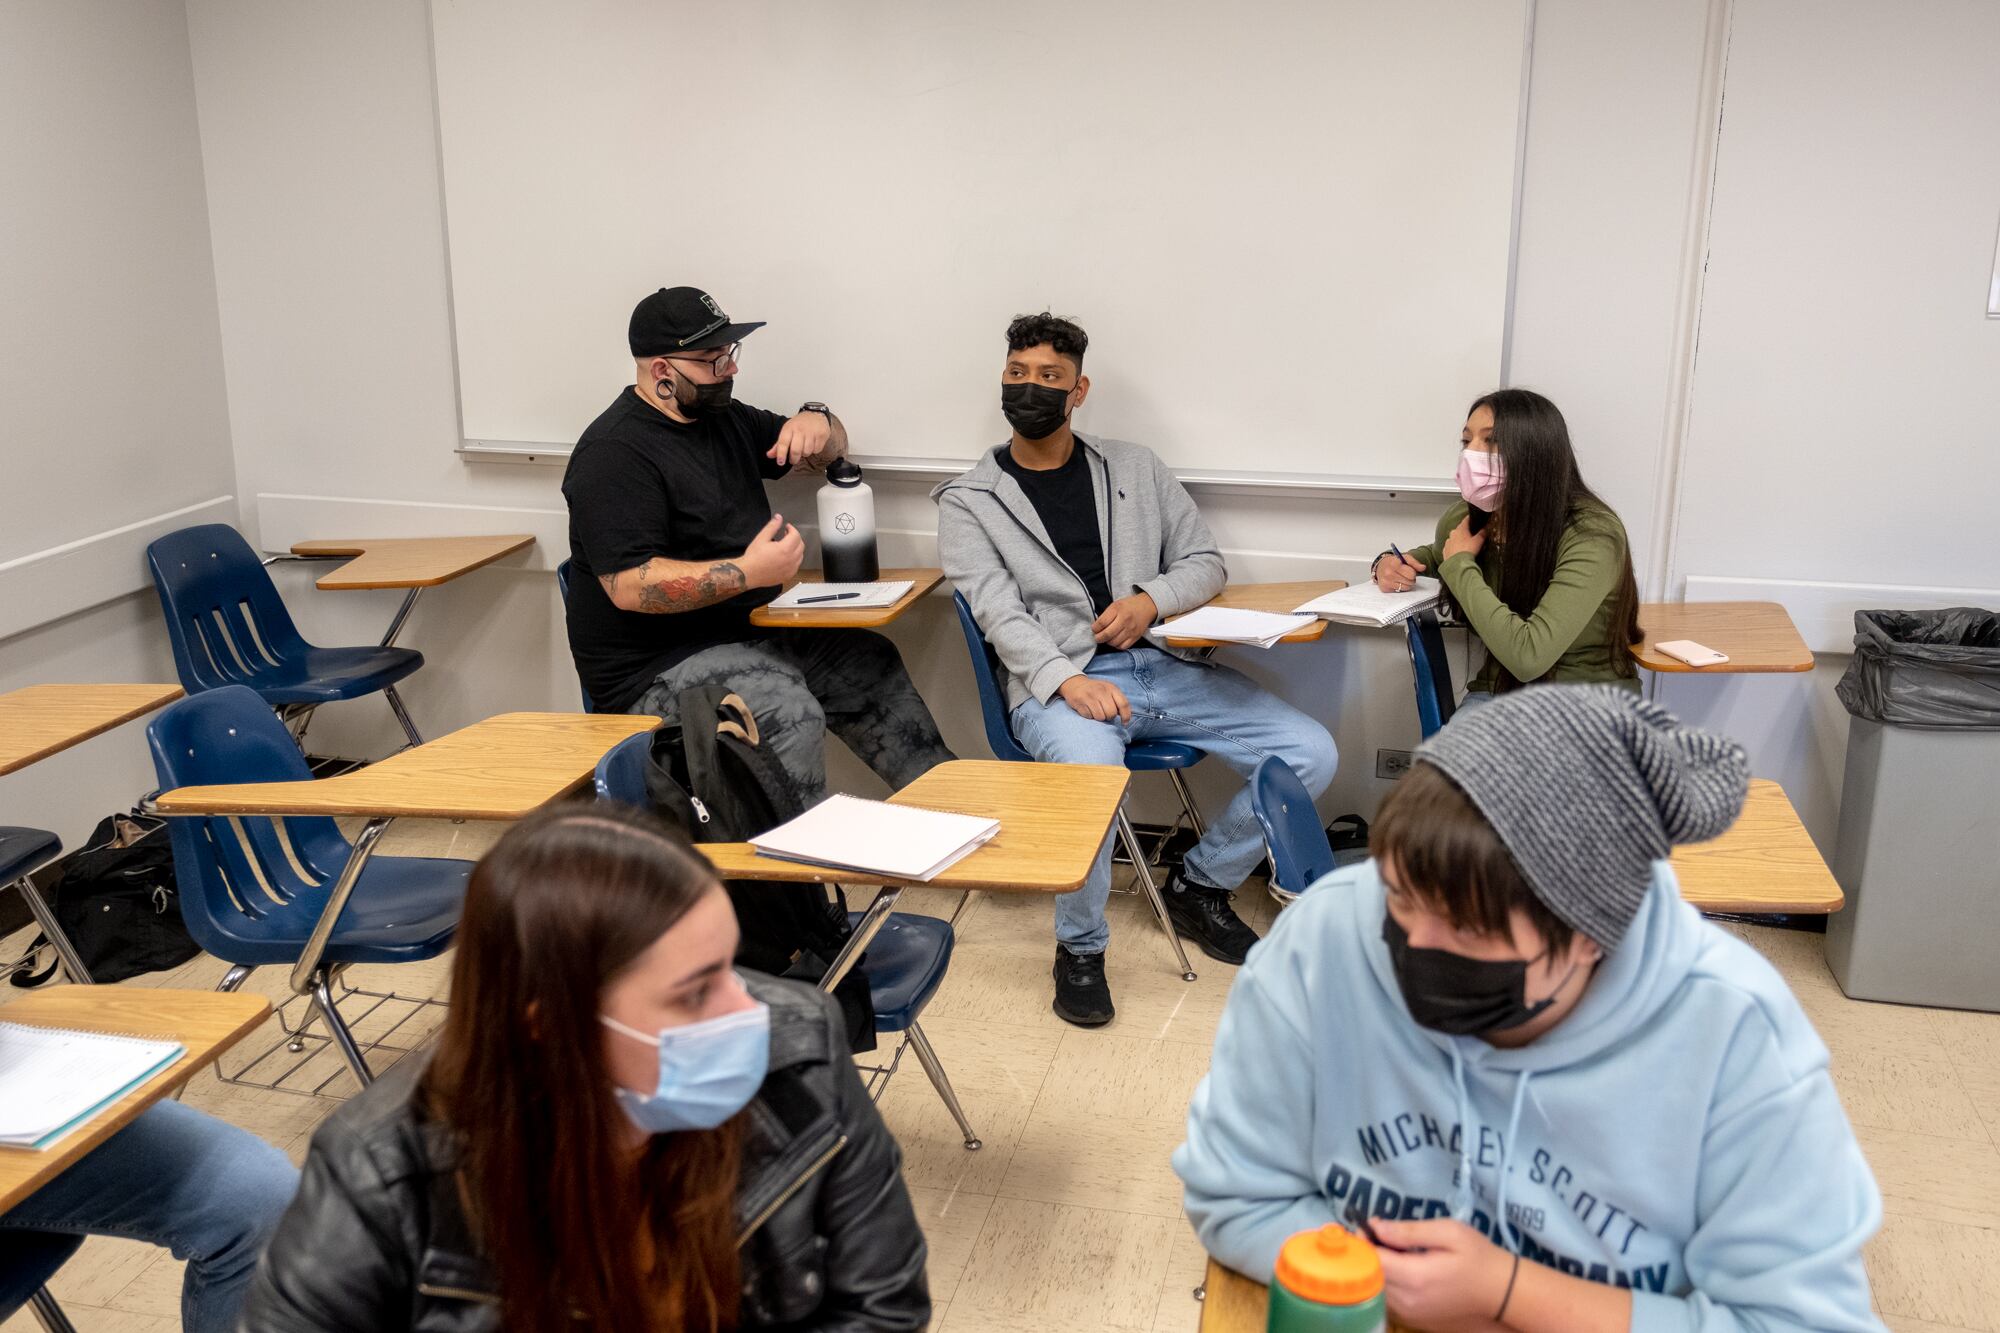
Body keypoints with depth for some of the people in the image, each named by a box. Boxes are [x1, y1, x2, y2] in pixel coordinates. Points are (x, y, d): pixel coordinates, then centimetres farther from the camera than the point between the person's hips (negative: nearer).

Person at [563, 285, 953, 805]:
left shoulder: (724, 418, 13)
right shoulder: (615, 453, -16)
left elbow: (830, 452, 23)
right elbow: (628, 586, -25)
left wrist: (817, 421, -2)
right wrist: (746, 573, -30)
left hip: (749, 632, 10)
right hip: (657, 665, -10)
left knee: (872, 665, 10)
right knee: (790, 711, -31)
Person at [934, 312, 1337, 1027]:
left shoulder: (1134, 467, 16)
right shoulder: (969, 500, 6)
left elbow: (1204, 562, 16)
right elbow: (998, 611, -6)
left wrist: (1150, 600, -7)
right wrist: (1063, 679, -24)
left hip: (1165, 666, 4)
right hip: (1057, 679, -4)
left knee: (1310, 753, -12)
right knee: (1091, 767, -39)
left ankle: (1199, 886, 12)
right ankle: (1080, 948, -10)